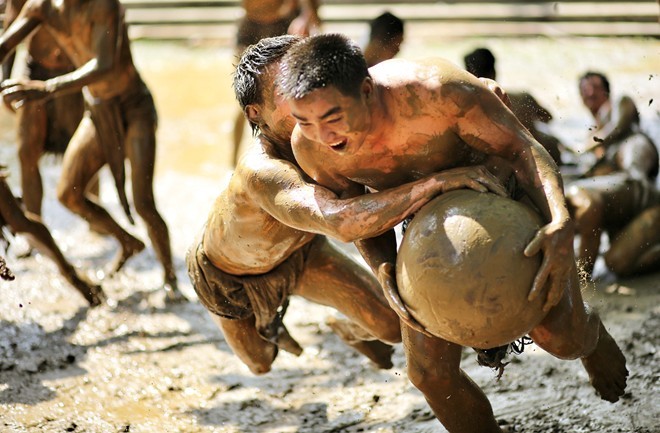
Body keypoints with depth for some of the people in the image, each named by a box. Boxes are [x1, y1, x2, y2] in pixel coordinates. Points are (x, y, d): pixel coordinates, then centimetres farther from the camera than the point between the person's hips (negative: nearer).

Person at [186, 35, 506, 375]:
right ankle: (265, 322, 55)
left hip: (299, 250, 4)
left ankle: (350, 332, 33)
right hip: (229, 274, -4)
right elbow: (342, 222, -67)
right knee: (261, 363, 19)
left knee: (392, 325, -3)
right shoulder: (262, 171, -51)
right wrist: (440, 180, -69)